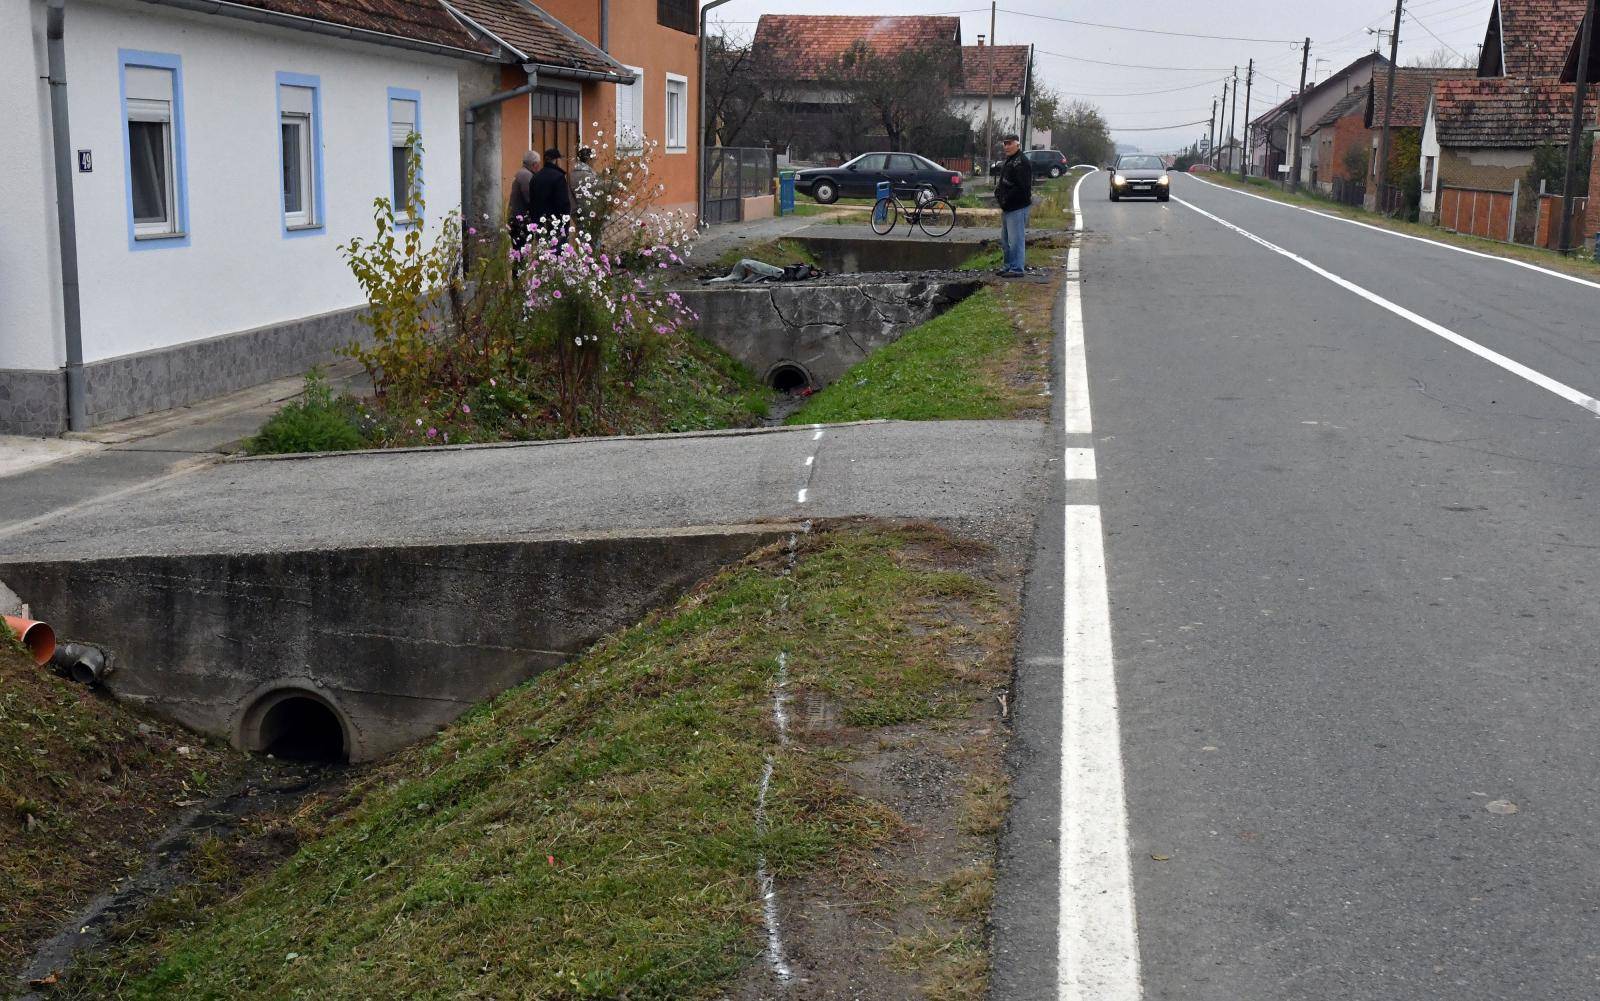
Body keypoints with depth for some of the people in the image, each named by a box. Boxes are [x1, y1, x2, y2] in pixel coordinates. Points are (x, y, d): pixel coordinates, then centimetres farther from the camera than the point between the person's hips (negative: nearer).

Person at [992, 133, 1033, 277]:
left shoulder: (1021, 162, -14)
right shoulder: (1008, 161, 19)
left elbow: (1023, 187, -23)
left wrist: (1006, 199, -18)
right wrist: (999, 194, 10)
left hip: (1017, 207, -11)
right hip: (1007, 208, 11)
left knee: (1016, 239, -10)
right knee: (1005, 239, 16)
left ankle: (1017, 268, -7)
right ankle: (1009, 265, 25)